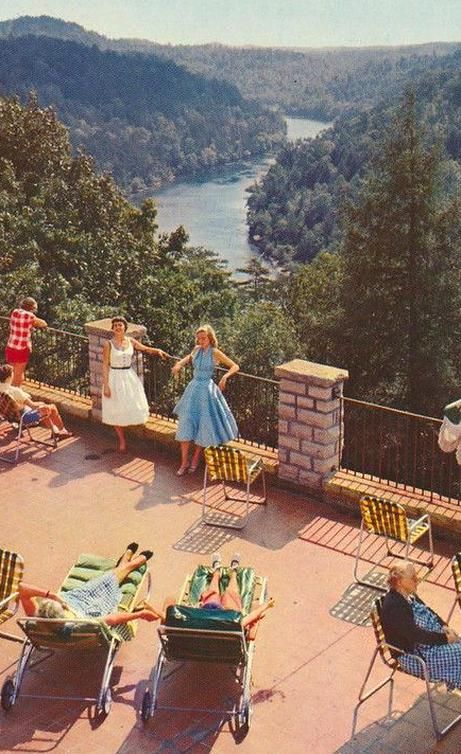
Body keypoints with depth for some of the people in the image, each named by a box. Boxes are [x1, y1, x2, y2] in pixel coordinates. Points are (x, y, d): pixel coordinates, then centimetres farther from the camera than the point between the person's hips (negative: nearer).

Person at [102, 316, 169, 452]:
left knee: (133, 407, 6)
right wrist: (105, 385, -13)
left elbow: (146, 349, 13)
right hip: (115, 378, -3)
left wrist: (157, 350, -6)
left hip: (129, 377, 3)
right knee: (116, 411, 4)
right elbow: (105, 365, -9)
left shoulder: (131, 341, 0)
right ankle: (122, 440, 18)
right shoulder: (109, 344, -10)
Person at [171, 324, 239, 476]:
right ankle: (184, 462, 7)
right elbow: (190, 357, 27)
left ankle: (195, 460, 20)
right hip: (193, 388, 5)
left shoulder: (215, 352, -10)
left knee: (203, 426, 2)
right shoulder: (197, 349, 4)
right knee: (186, 425, 0)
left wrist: (225, 376, -25)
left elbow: (235, 366, -9)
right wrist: (179, 364, 8)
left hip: (207, 390, -5)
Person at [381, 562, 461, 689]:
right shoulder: (394, 606, -29)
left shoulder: (408, 594, 1)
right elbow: (416, 636, -28)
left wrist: (444, 627, -2)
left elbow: (427, 611, 13)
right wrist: (444, 638, -22)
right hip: (411, 654, -9)